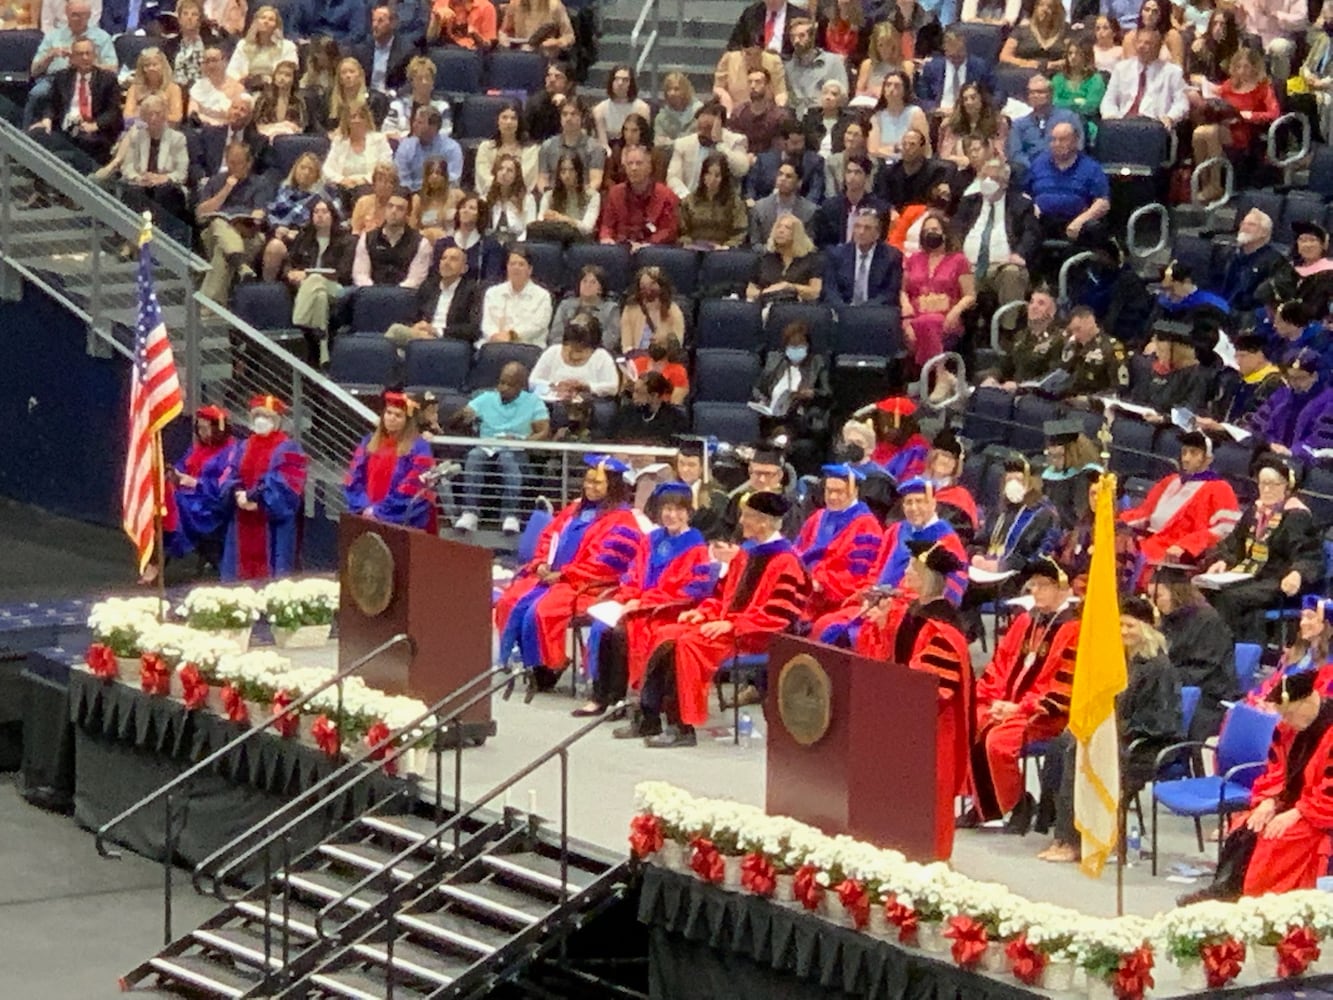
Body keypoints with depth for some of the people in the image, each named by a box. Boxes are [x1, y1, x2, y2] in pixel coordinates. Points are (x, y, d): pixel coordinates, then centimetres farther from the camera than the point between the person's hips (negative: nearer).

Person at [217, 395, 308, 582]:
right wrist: (238, 494, -14)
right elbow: (228, 477, 7)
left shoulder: (288, 450, -1)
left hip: (274, 523, -5)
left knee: (271, 570, -6)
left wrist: (255, 498, -19)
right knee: (242, 568, 5)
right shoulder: (240, 448, 16)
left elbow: (285, 486, -11)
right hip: (243, 523, 5)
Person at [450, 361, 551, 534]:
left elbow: (544, 433, 2)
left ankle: (510, 515, -45)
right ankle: (469, 513, -43)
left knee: (508, 458, -38)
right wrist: (462, 416, -13)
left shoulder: (532, 402, 12)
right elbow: (452, 423, 12)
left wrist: (520, 441, -16)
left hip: (514, 452, -2)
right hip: (486, 448, 2)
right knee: (474, 455, -34)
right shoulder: (486, 399, 16)